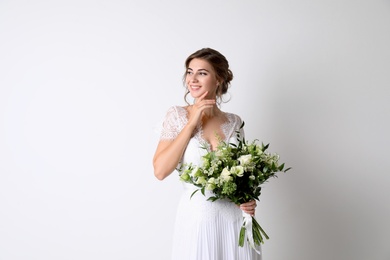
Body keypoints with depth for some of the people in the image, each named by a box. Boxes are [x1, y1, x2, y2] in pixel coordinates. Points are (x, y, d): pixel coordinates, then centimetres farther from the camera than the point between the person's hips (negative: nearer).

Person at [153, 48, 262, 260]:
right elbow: (160, 170, -15)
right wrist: (192, 123, -14)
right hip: (196, 217, -2)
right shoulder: (177, 115, -5)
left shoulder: (234, 122, 0)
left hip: (235, 218, 2)